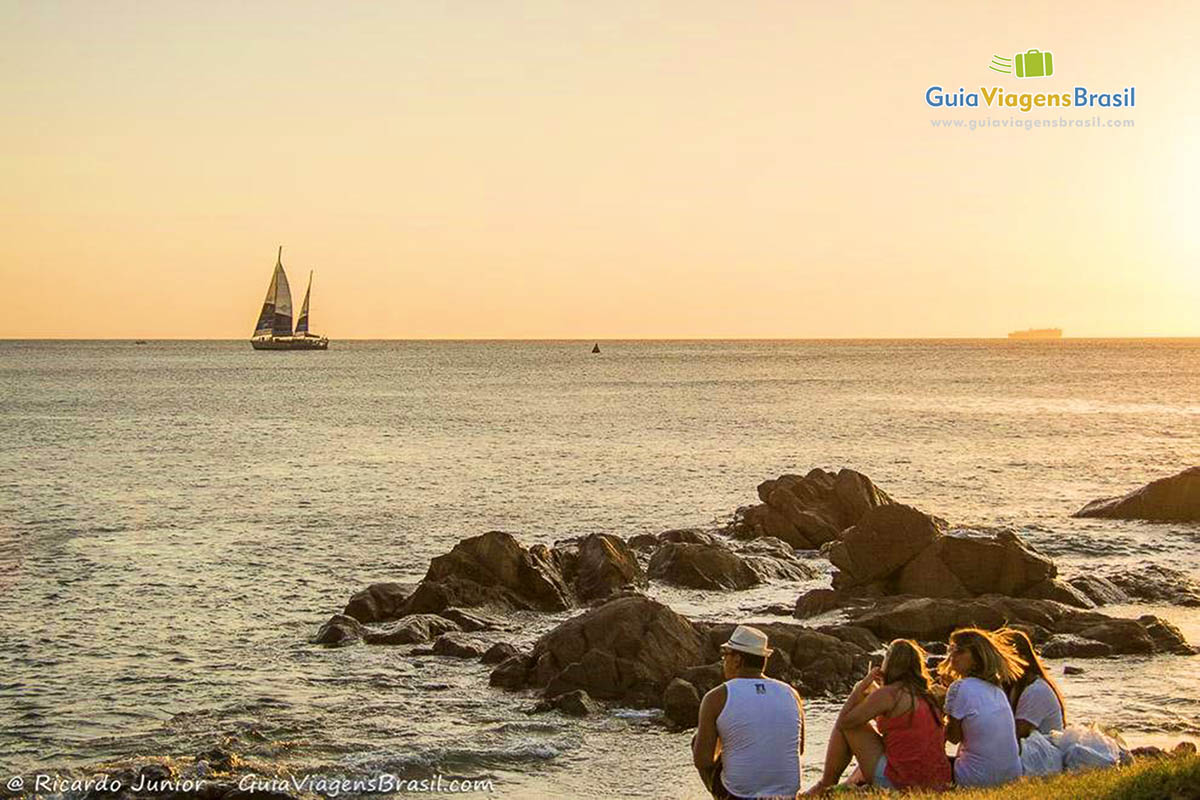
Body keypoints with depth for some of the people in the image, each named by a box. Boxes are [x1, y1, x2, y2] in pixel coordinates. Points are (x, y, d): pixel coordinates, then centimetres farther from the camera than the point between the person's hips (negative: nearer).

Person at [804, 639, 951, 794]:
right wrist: (873, 688, 22)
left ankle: (825, 786, 18)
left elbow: (844, 721, -7)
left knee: (845, 726, 6)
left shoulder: (887, 694, -12)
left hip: (899, 781, -8)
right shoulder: (928, 695, 11)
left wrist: (860, 687, 3)